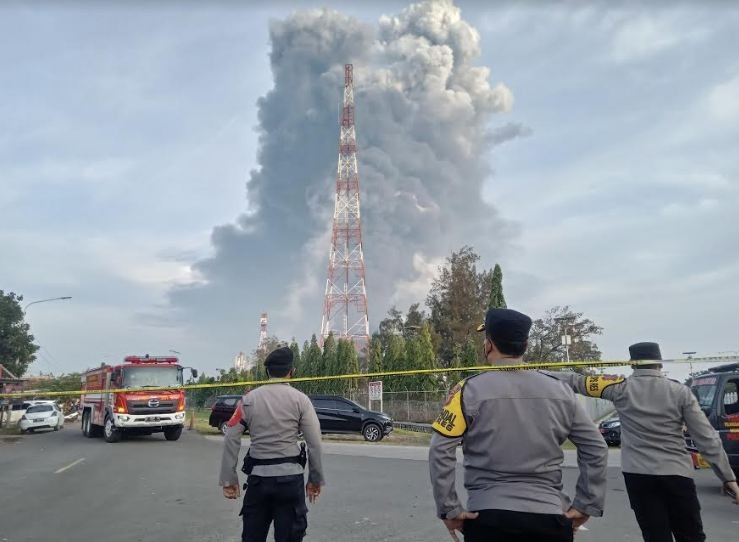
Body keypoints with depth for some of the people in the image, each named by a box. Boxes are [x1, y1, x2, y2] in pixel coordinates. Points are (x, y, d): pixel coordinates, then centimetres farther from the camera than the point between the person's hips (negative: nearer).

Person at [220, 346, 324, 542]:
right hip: (290, 477, -2)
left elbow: (231, 440, -1)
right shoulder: (300, 399, -3)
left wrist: (229, 479, 4)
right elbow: (315, 443, -6)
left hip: (257, 477, 2)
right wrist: (315, 479, 4)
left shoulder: (249, 399, 3)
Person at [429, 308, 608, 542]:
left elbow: (440, 450, -12)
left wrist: (449, 510, -4)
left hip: (489, 517, -3)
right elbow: (596, 448, 6)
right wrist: (585, 506, 10)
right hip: (550, 517, 3)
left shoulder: (470, 390, -8)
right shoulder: (560, 391, 2)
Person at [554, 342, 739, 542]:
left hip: (639, 475, 0)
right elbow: (707, 438, -1)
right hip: (677, 473, 1)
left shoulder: (622, 388, -2)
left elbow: (576, 381, 1)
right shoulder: (680, 391, -1)